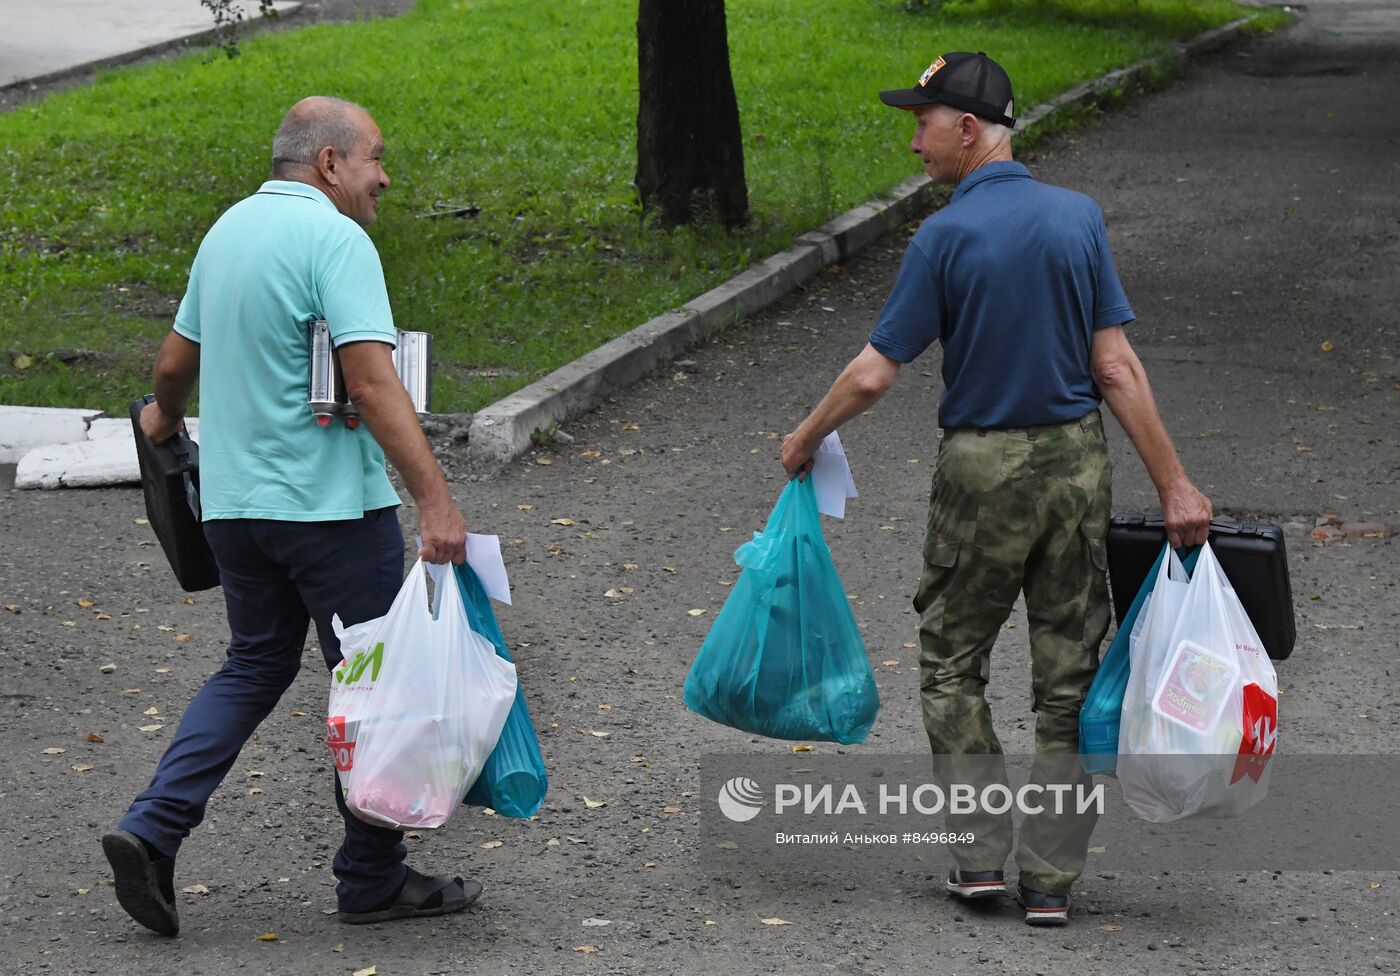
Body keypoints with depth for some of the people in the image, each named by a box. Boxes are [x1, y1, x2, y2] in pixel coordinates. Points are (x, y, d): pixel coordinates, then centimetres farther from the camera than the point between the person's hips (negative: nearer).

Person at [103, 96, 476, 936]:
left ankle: (153, 828, 2)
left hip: (233, 498, 8)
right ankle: (374, 878, 12)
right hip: (330, 504, -8)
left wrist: (167, 415, 44)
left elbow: (178, 357, 22)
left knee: (255, 667, 18)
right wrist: (436, 499, -30)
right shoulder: (334, 239, -15)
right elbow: (373, 382, -26)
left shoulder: (228, 229, 11)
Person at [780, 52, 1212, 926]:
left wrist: (805, 440, 7)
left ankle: (984, 854, 8)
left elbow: (875, 373, -10)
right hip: (1077, 461, 3)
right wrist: (1174, 484, -3)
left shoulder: (946, 236, -12)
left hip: (983, 469, -3)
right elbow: (1116, 368, -5)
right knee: (1068, 676, 8)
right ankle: (1052, 878, 8)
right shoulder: (1079, 218, -2)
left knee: (953, 663, 14)